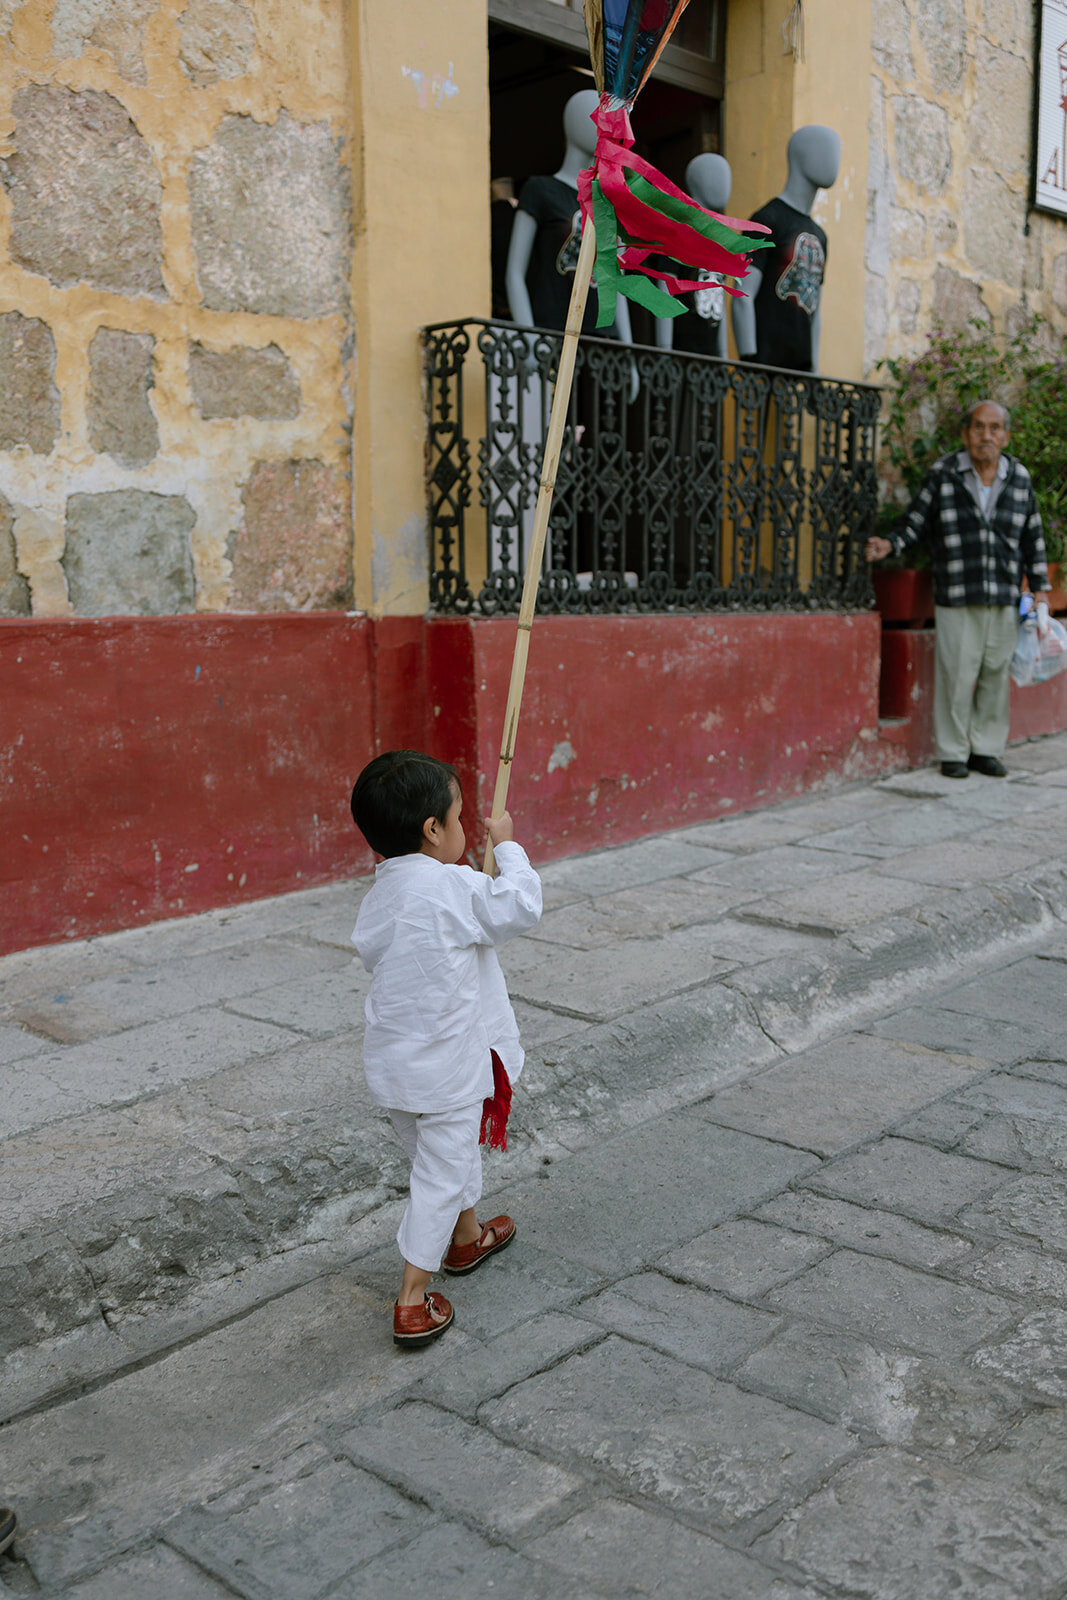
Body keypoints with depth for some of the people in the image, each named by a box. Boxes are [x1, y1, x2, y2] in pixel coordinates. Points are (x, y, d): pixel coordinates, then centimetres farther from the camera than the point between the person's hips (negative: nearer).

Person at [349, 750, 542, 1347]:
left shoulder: (380, 896, 2)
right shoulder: (449, 885, -22)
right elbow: (523, 905, -18)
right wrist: (507, 843, -4)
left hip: (392, 1065, 8)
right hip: (446, 1069, -8)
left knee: (451, 1155, 28)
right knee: (442, 1175, 4)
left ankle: (467, 1237, 51)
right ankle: (414, 1304, 10)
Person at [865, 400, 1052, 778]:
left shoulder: (1019, 478, 9)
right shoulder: (943, 474, 0)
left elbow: (1032, 538, 15)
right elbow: (916, 522, 5)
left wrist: (1040, 589, 13)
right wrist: (890, 545, -13)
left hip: (1004, 599, 3)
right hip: (957, 598, -3)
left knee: (996, 675, 7)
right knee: (956, 675, -3)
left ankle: (986, 750, 19)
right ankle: (953, 754, 9)